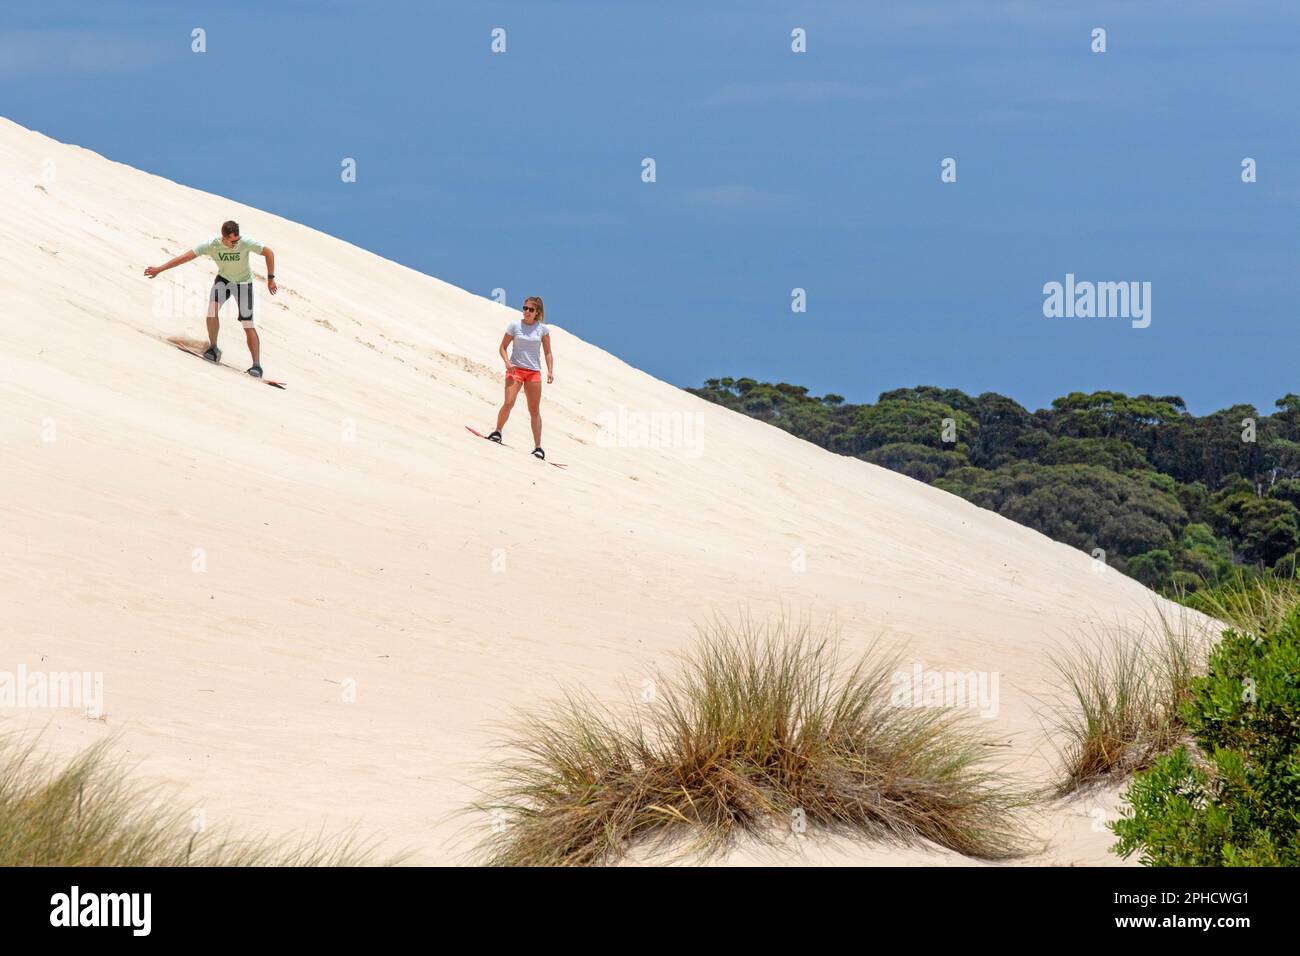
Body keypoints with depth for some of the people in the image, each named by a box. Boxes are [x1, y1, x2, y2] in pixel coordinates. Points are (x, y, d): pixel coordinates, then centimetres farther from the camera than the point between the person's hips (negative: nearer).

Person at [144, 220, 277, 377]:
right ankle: (213, 348, -6)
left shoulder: (246, 243, -30)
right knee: (212, 308, -24)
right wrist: (160, 269, -25)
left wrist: (270, 279, -12)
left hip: (244, 283, -2)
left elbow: (269, 252, -15)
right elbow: (185, 257, -24)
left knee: (248, 325, -10)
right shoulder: (212, 245, -27)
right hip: (223, 279, 2)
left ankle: (257, 365, -6)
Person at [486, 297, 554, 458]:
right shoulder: (515, 325, 1)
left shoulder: (543, 329, 4)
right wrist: (507, 362, -13)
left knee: (535, 410, 2)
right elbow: (503, 347, 5)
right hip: (515, 369, -1)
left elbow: (548, 353, 7)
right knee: (509, 403, -18)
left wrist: (550, 371, -6)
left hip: (534, 372, 2)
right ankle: (497, 432, 5)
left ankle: (538, 447, 4)